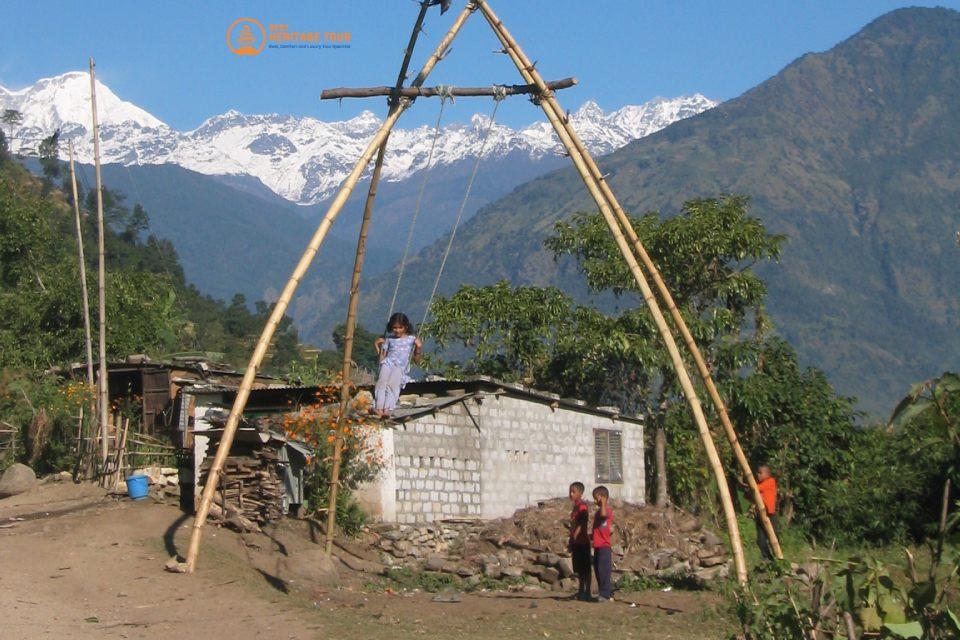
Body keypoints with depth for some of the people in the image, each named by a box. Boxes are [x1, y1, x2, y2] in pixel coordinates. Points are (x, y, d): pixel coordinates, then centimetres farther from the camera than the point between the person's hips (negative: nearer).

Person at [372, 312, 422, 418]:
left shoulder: (411, 339, 14)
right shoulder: (389, 339, 20)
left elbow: (416, 360, 14)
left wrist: (418, 348, -1)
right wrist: (377, 345, 9)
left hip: (401, 367, -2)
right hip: (388, 363, 2)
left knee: (393, 384, -32)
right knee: (382, 381, -30)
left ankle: (387, 409, -47)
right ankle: (379, 408, -42)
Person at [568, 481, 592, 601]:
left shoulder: (582, 507, -12)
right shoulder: (576, 507, 17)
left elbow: (581, 525, -18)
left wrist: (573, 540, -20)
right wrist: (571, 542, 16)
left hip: (582, 541, -9)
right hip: (577, 542, 9)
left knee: (585, 569, -5)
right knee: (579, 569, 12)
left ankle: (587, 592, -3)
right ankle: (581, 591, 18)